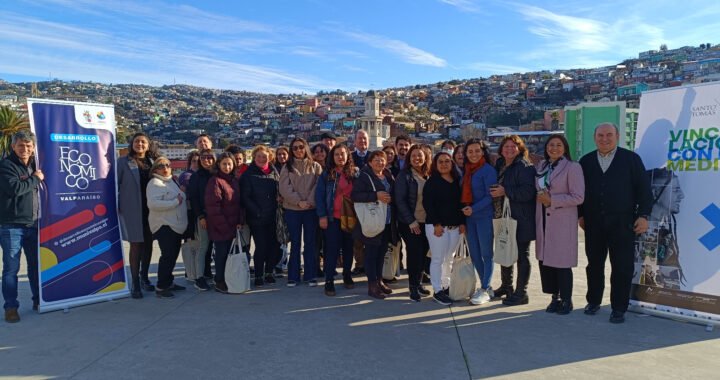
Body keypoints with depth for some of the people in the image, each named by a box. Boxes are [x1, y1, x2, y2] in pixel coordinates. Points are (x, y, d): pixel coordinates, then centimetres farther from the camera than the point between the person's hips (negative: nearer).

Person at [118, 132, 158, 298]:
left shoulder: (153, 161, 9)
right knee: (135, 245, 0)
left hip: (151, 209, 3)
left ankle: (144, 277, 25)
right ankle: (135, 283, 8)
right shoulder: (123, 162, 0)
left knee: (148, 244, 10)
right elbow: (115, 184, -2)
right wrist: (115, 206, -8)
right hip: (132, 210, -3)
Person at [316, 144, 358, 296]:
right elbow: (319, 195, -4)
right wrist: (322, 215, -11)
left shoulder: (355, 172, 6)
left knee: (349, 248, 13)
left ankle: (347, 276, 29)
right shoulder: (327, 174, -1)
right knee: (332, 249, -1)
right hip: (333, 218, -3)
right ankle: (329, 281, 5)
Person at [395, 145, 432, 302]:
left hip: (426, 222, 5)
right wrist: (411, 221, -15)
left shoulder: (429, 175, 8)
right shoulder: (404, 175, -7)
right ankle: (413, 287, 9)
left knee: (423, 253, 8)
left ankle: (418, 283, 24)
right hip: (409, 223, -5)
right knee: (415, 253, -4)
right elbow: (400, 200, -11)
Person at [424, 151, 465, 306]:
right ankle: (437, 291, 3)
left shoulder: (457, 181, 11)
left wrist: (462, 222, 4)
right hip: (437, 226, -5)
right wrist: (436, 224, -16)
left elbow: (461, 202, 13)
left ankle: (446, 287, 20)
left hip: (455, 226, 5)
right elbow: (427, 204, -11)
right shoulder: (431, 182, -4)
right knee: (438, 259, -3)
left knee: (450, 259, 9)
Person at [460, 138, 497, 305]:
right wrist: (465, 210, 3)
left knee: (486, 254, 2)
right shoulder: (467, 171, 10)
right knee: (474, 255, 11)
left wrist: (474, 209, -22)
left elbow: (491, 196, -14)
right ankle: (486, 286, 25)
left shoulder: (488, 170, -9)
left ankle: (484, 290, 10)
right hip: (469, 217, 7)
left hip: (484, 216, -7)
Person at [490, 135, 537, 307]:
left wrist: (505, 191, -21)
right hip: (504, 217, 8)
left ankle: (521, 293, 11)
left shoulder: (524, 167, -12)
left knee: (521, 255, 2)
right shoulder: (500, 166, 13)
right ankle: (506, 286, 34)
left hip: (521, 220, -8)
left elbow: (528, 191, -23)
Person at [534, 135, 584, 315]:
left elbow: (578, 197, -12)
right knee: (544, 259, 7)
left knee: (562, 262, -1)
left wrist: (552, 200, -16)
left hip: (562, 222, -6)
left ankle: (566, 300, 15)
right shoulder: (542, 166, 13)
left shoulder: (572, 167, -7)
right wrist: (541, 198, 4)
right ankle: (555, 297, 21)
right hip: (543, 221, 6)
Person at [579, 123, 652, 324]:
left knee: (622, 267, 2)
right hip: (593, 222, 3)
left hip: (622, 222, -2)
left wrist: (643, 215, -7)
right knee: (594, 263, 11)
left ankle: (619, 308, 12)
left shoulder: (631, 158, 1)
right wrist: (581, 214, 9)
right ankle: (593, 301, 25)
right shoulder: (586, 161, 8)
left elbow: (643, 188, -1)